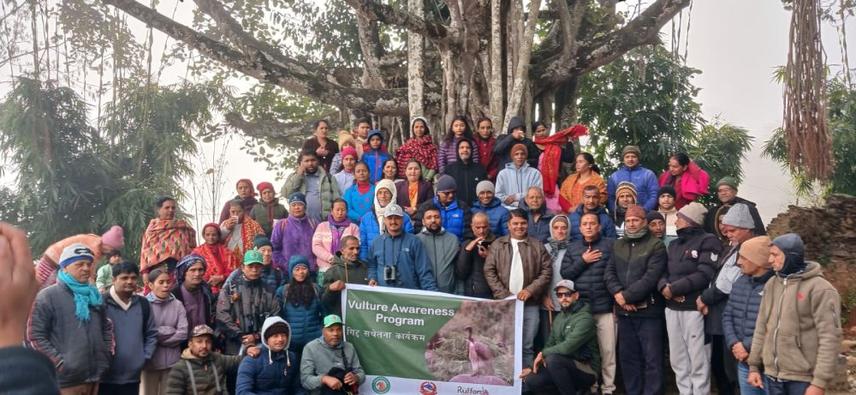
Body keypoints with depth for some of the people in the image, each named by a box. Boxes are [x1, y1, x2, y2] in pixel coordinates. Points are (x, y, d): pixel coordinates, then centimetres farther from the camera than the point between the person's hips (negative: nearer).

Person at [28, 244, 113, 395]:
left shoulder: (94, 296, 15)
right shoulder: (47, 297, -5)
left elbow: (106, 327, 24)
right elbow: (35, 335, -10)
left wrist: (107, 354, 12)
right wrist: (59, 363, -14)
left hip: (93, 377, 6)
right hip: (64, 380, -6)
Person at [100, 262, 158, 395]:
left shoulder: (143, 304, 8)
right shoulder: (102, 302, -8)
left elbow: (152, 334, 15)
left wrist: (145, 357, 5)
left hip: (132, 376, 4)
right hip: (105, 376, -4)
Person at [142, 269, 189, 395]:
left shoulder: (177, 304, 2)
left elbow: (183, 333, -5)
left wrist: (158, 336, -8)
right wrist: (170, 330, -10)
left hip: (172, 361, 2)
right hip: (150, 360, -2)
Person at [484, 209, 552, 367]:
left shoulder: (537, 246, 8)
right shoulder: (498, 245, 7)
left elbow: (547, 271, 2)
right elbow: (489, 271, 1)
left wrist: (530, 290, -10)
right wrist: (503, 294, -8)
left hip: (530, 304, 0)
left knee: (527, 346, 5)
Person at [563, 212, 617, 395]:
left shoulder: (611, 245, -1)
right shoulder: (573, 248, 10)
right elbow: (564, 273, 3)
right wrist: (582, 261, -8)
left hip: (605, 308, -3)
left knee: (608, 350, 2)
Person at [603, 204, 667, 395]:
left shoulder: (656, 245, -5)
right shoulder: (618, 245, 13)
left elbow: (651, 277, -15)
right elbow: (609, 273, 6)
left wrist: (627, 296, -15)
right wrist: (618, 294, -11)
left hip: (648, 310, -5)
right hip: (624, 311, 6)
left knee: (652, 358, -1)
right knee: (627, 356, 12)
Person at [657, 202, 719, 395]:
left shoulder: (707, 241, -5)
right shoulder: (674, 244, 19)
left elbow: (704, 275, -16)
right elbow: (663, 272, 11)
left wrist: (673, 289, -16)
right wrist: (664, 287, -11)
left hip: (694, 309, -7)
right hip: (672, 308, 7)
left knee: (698, 361, -2)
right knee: (678, 360, 12)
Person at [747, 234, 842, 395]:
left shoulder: (819, 289, -11)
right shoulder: (771, 285, 8)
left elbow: (830, 338, -14)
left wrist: (820, 382, -16)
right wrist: (754, 365, 11)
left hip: (803, 379, -6)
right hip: (772, 375, 6)